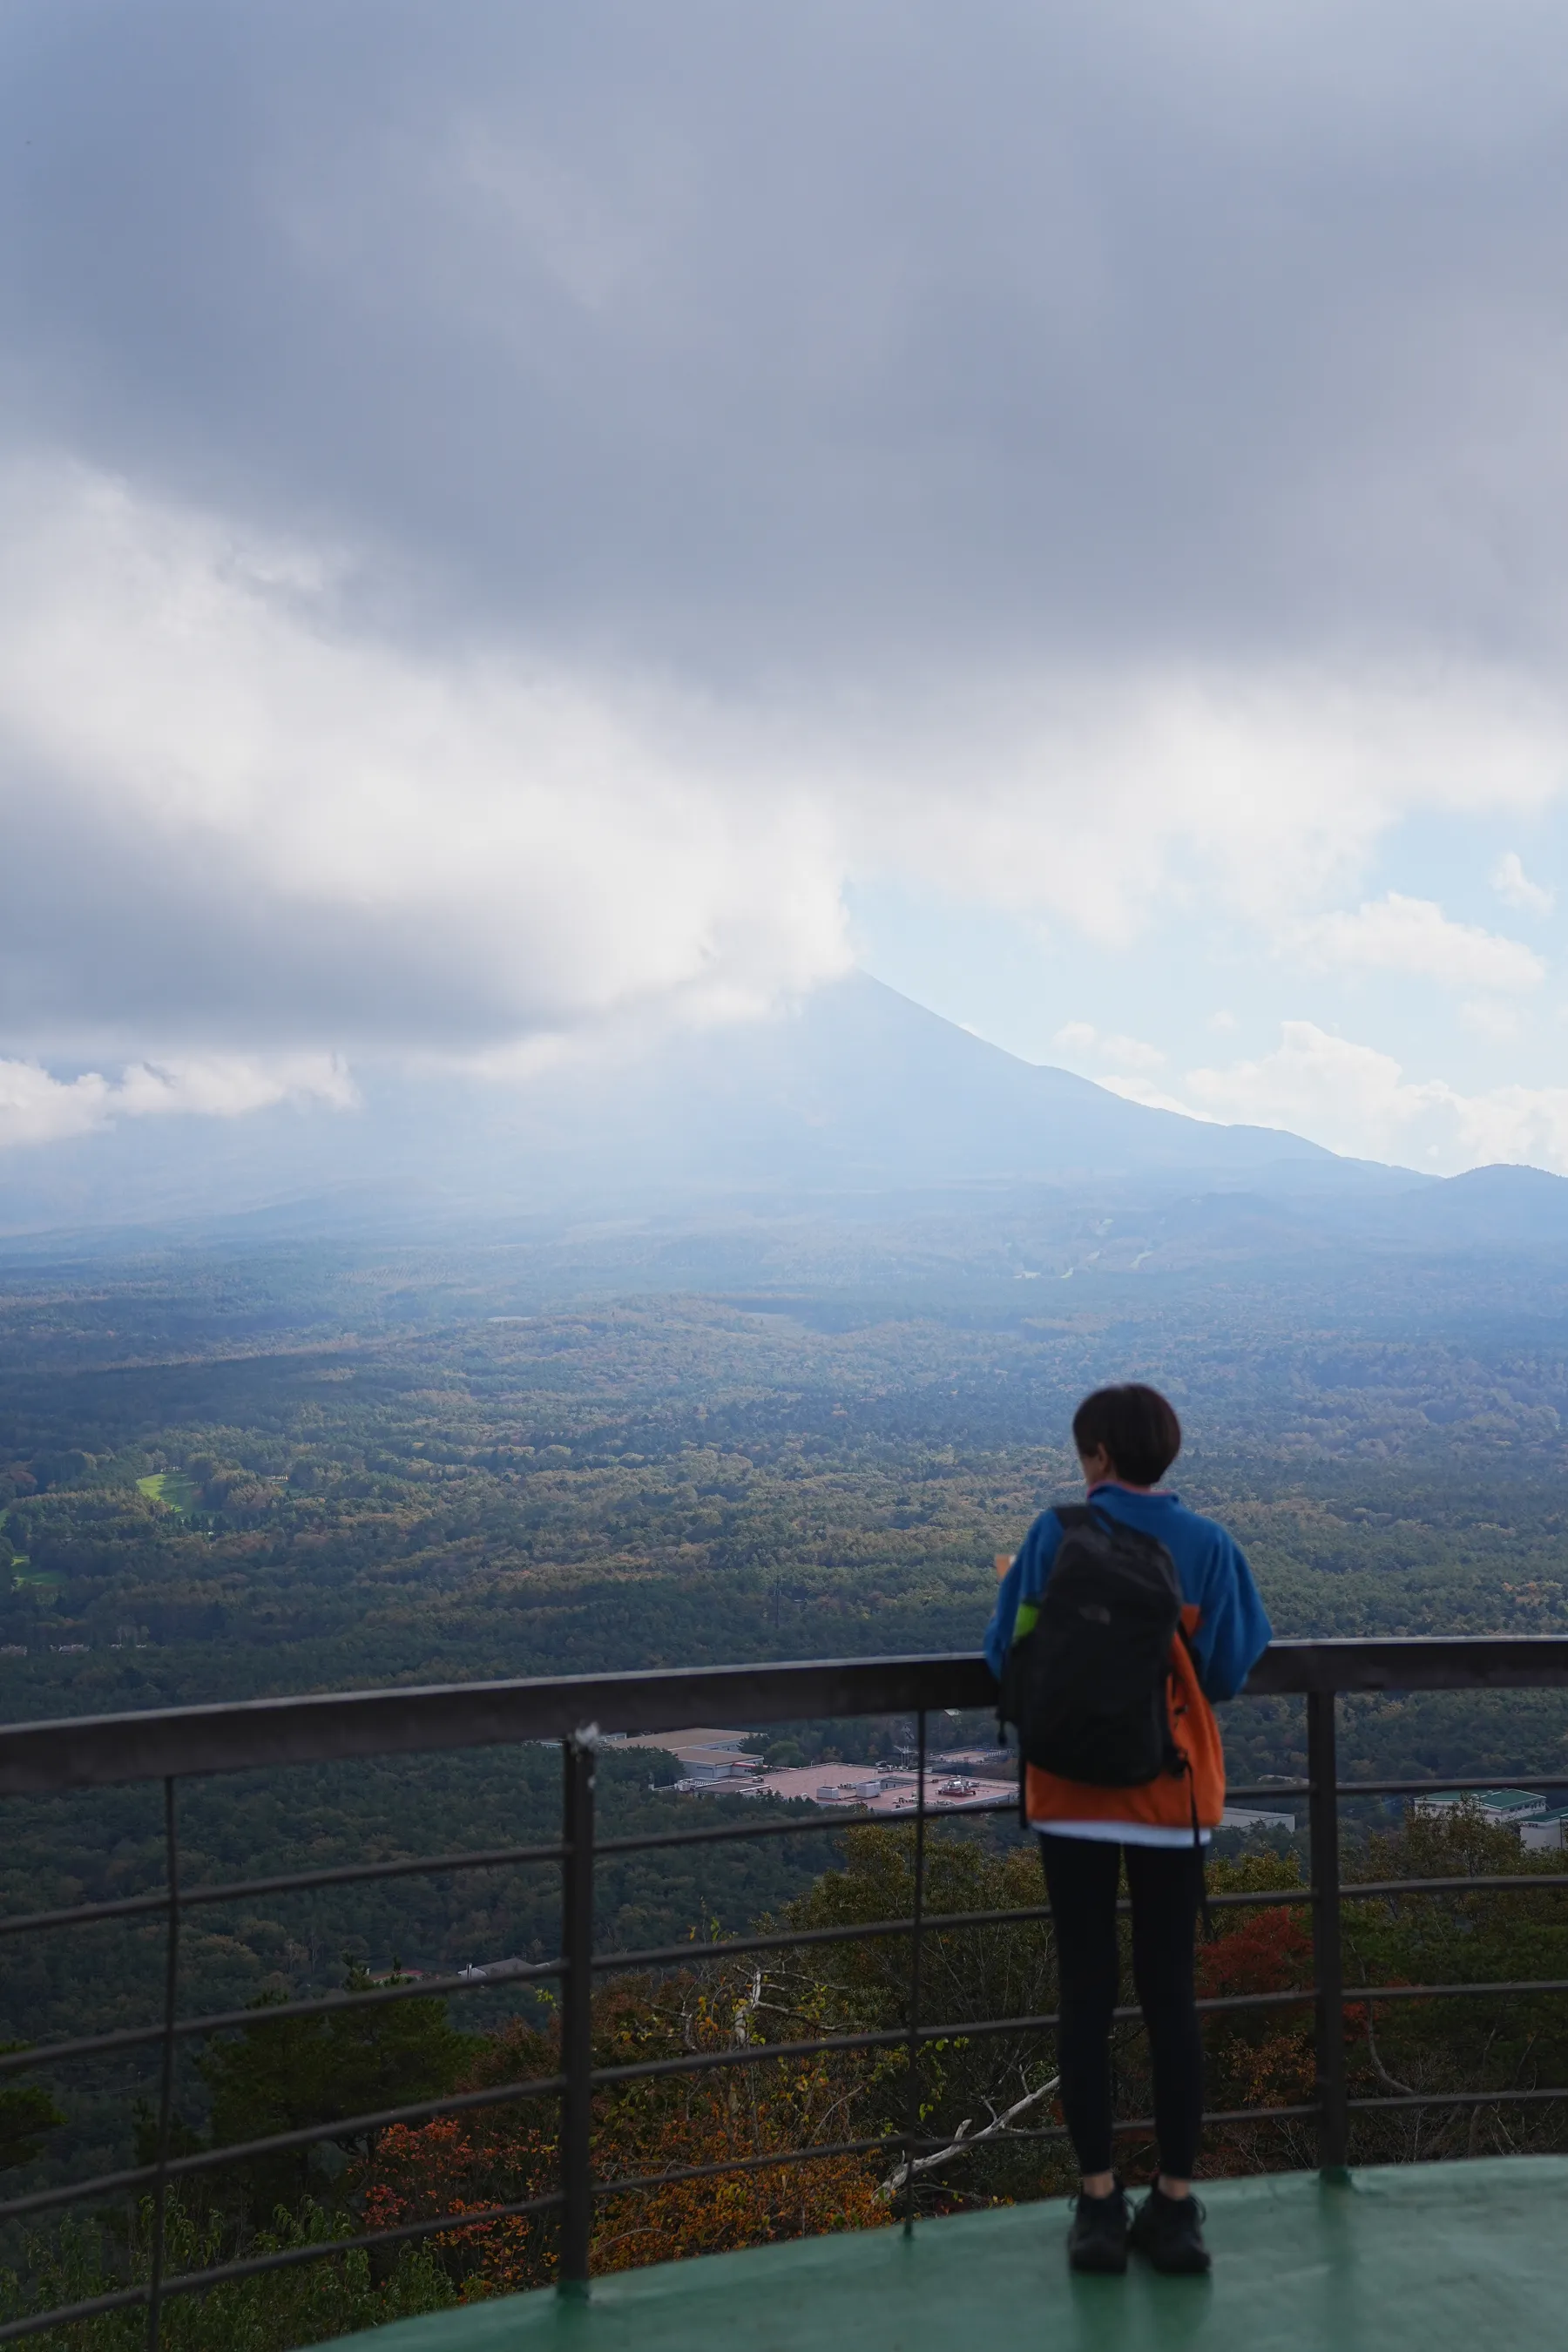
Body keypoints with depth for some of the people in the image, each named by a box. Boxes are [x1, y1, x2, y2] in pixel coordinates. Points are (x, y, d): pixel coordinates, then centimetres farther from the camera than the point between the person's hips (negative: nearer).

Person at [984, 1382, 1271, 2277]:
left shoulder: (1056, 1534, -7)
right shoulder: (1209, 1546, -4)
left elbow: (1007, 1656, -5)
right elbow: (1229, 1673, -1)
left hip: (1072, 1793, -1)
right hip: (1173, 1798, 1)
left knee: (1087, 1992, 7)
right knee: (1171, 1993, 9)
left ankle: (1099, 2202, 12)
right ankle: (1176, 2204, 14)